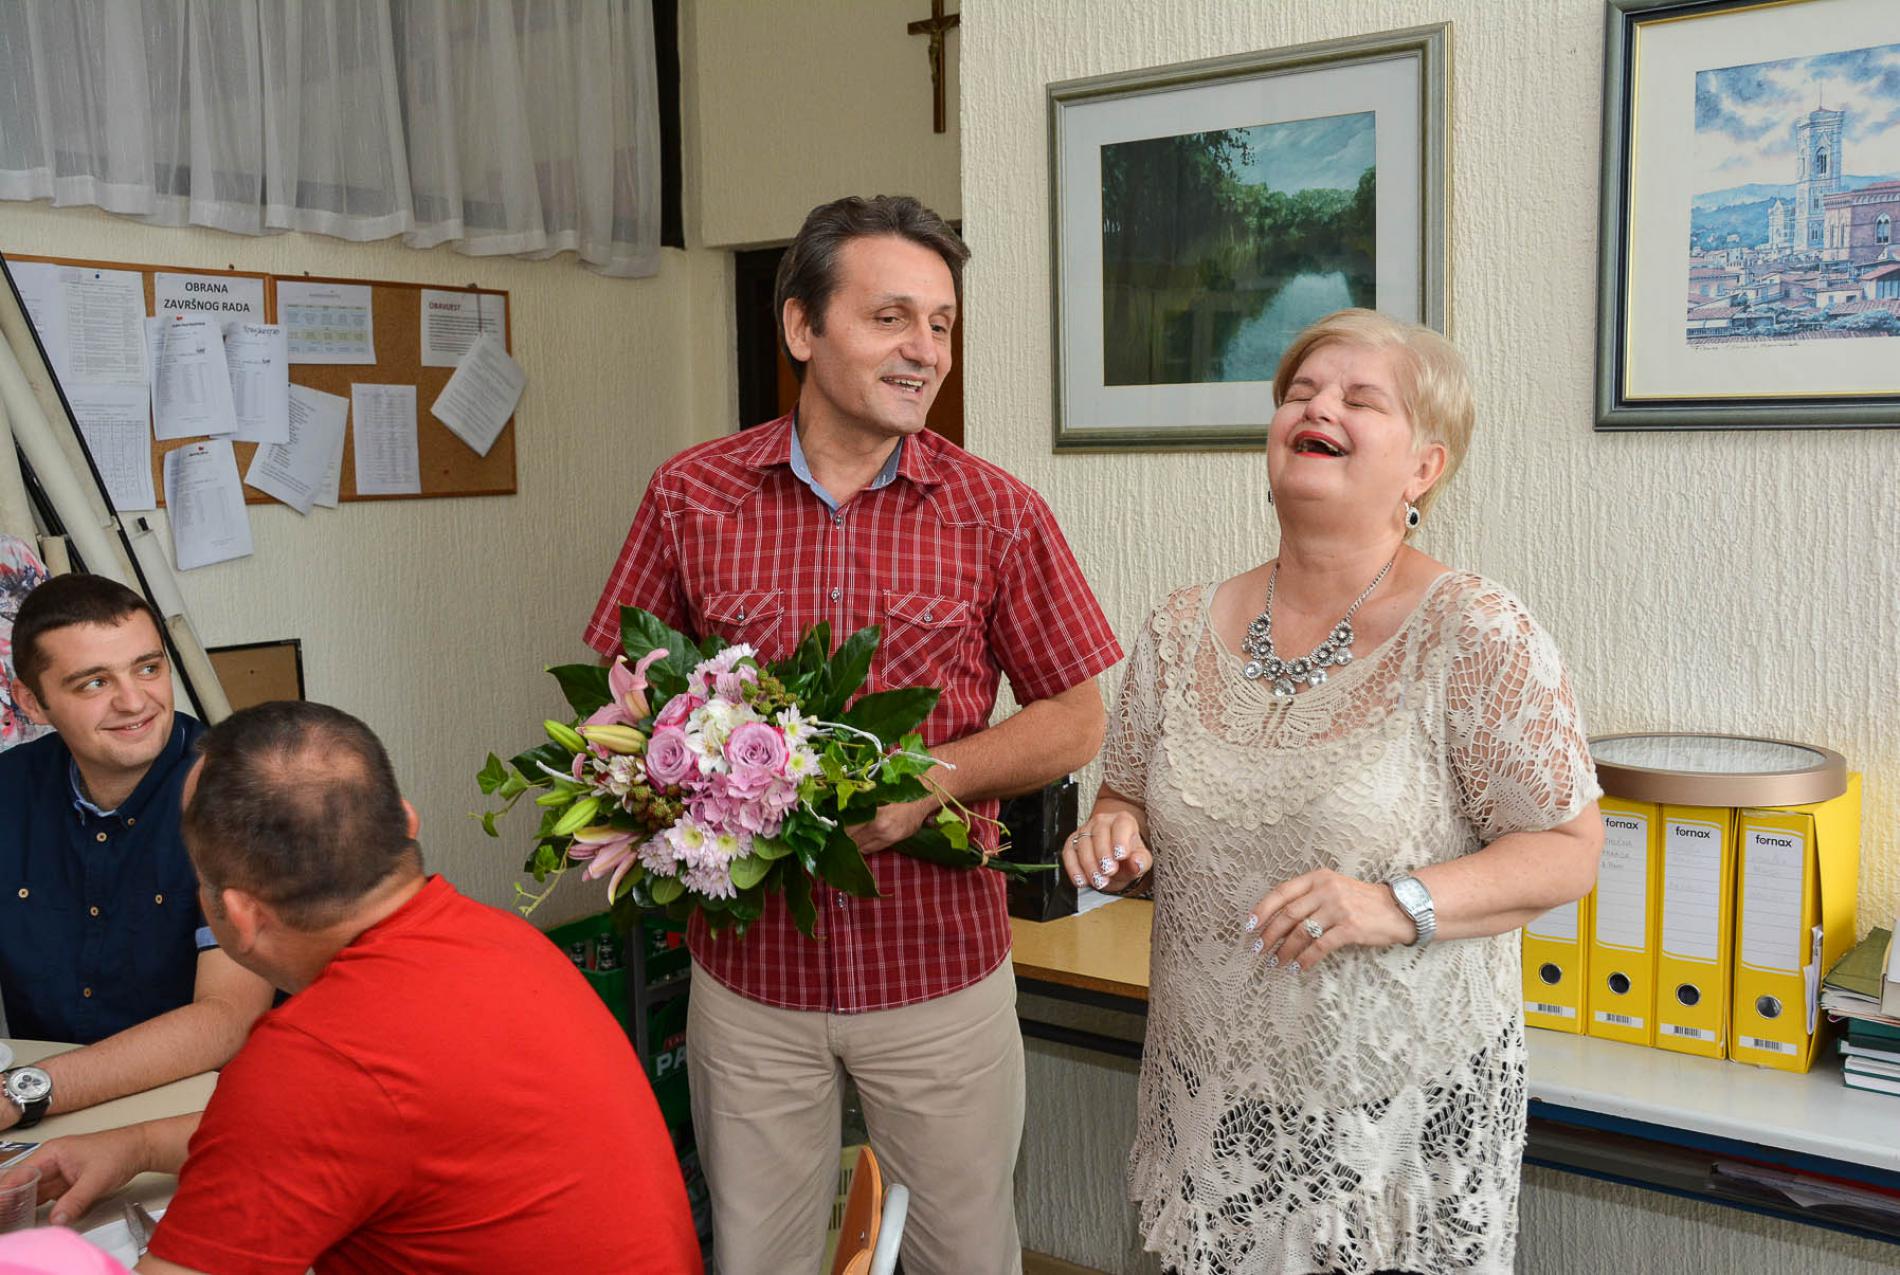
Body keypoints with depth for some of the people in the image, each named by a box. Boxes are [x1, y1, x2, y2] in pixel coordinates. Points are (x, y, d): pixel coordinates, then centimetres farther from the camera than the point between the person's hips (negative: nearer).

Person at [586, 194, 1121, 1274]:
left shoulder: (999, 515, -4)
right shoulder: (690, 497, -2)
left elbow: (1075, 723, 0)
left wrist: (931, 779, -17)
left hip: (938, 968, 0)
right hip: (747, 966, 1)